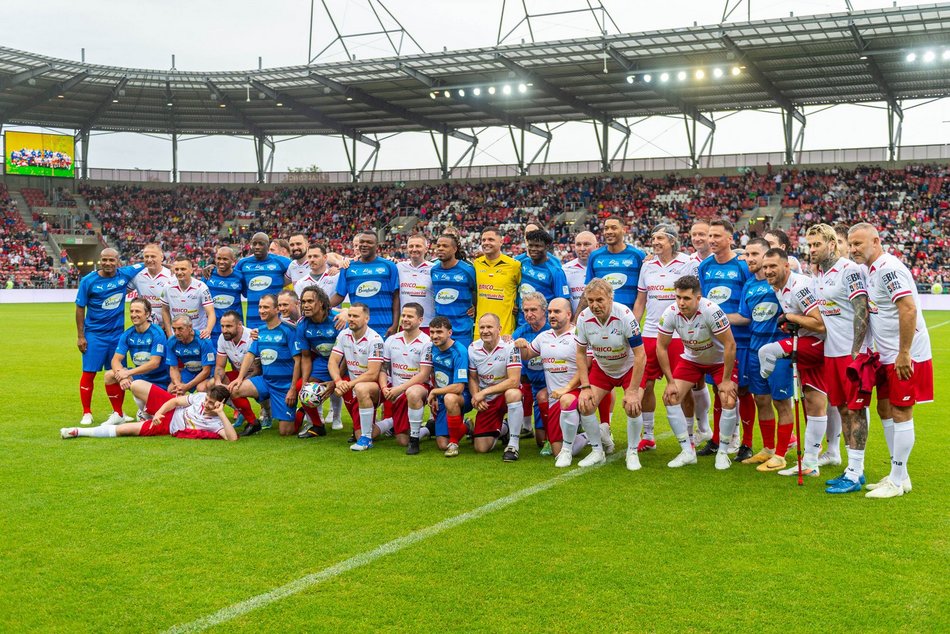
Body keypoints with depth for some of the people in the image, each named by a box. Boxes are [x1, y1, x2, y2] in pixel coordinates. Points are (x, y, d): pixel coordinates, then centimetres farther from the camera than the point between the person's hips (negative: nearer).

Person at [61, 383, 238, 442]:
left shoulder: (217, 423, -26)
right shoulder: (201, 396, -14)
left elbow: (232, 438, -44)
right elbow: (176, 401, -4)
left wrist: (221, 414, -48)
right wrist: (159, 413, -18)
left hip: (169, 427, -4)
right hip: (168, 409, 4)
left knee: (124, 430, -17)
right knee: (136, 385, -10)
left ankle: (79, 432, -1)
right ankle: (147, 413, 26)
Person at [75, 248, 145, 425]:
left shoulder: (125, 274, -3)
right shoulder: (88, 280, -8)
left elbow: (146, 265, 13)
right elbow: (80, 308, -3)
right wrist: (80, 336, -4)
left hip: (117, 333, 3)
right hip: (94, 335, -2)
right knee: (89, 373, -1)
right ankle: (86, 413, 10)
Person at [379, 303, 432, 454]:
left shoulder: (426, 343, -9)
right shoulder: (391, 340, 7)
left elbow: (424, 375, -14)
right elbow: (383, 368, 11)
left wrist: (400, 388, -18)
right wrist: (384, 388, -8)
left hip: (418, 387, -5)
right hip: (396, 393, 5)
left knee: (413, 393, -43)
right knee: (402, 441, -1)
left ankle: (414, 439, -25)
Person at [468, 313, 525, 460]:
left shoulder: (510, 347, -18)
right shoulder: (473, 348, -4)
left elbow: (514, 381, -25)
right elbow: (472, 378, 8)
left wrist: (484, 392, -24)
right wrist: (475, 396, -13)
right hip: (486, 402, 4)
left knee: (513, 394, -41)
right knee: (481, 448, -5)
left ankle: (513, 444, -25)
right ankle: (500, 429, 32)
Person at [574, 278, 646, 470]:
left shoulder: (625, 315, -31)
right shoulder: (583, 318, -20)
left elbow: (640, 355, -27)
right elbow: (580, 353, -6)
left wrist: (633, 391, -27)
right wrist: (585, 387, -13)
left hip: (629, 367, -3)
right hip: (601, 368, 4)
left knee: (632, 408, -21)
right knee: (585, 405, -11)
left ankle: (632, 453, 4)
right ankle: (597, 452, 11)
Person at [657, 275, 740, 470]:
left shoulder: (711, 311, -33)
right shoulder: (670, 313, -23)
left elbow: (730, 344, -25)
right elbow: (661, 347, -11)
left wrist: (726, 380, -21)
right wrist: (671, 382, -10)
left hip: (720, 360, -3)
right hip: (691, 359, 4)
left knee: (729, 401, -19)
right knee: (670, 397, -10)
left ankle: (723, 452, 2)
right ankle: (687, 452, 2)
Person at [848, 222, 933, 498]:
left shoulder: (889, 268, -18)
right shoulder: (873, 270, 11)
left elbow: (909, 310, -25)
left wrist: (903, 354, -25)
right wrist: (883, 352, 13)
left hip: (905, 356, -10)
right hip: (889, 356, 10)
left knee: (900, 414, -3)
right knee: (885, 410, 14)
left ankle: (897, 482, 6)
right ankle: (899, 475, 24)